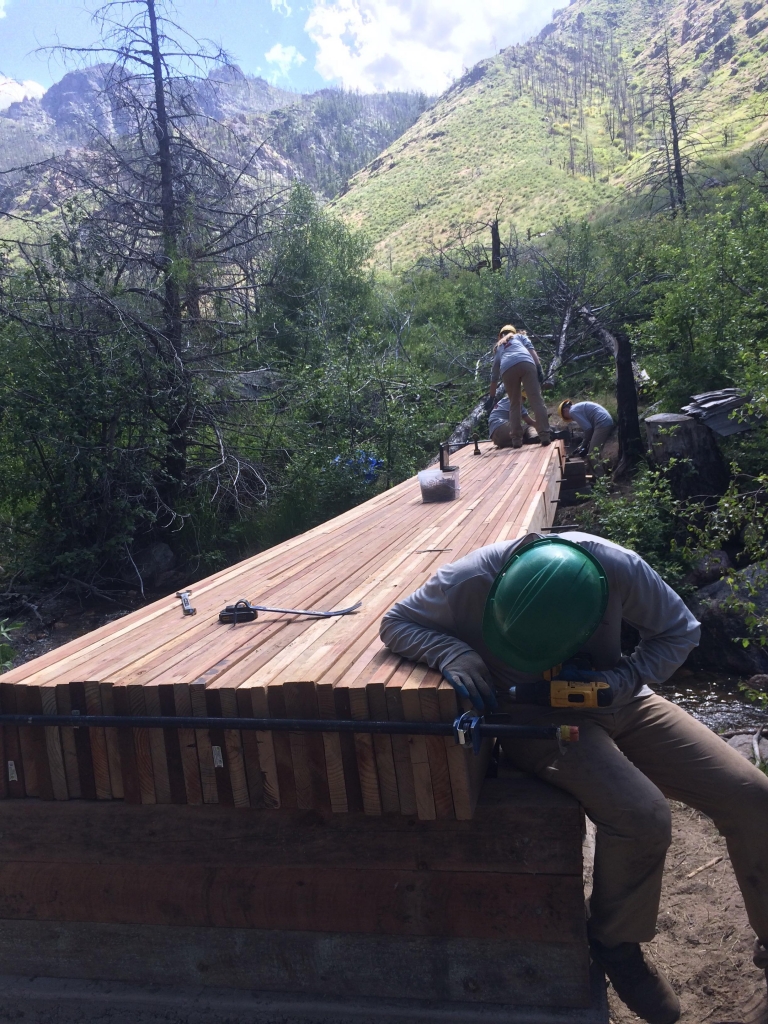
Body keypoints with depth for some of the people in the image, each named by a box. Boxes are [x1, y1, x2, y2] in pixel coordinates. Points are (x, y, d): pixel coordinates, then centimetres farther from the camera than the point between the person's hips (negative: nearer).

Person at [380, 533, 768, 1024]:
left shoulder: (619, 568, -24)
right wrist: (453, 652, -30)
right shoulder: (468, 582, -27)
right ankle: (617, 944, 3)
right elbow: (396, 623, -10)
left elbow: (679, 630, -5)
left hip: (616, 702, 4)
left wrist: (621, 681, -22)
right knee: (644, 818, -28)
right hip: (538, 719, -3)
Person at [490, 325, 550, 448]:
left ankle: (516, 439, 5)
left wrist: (492, 397, 48)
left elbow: (494, 377, 42)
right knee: (536, 400, -4)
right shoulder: (520, 336, 37)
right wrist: (538, 367, 5)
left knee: (514, 404, 13)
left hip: (507, 369, 2)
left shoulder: (498, 348, 41)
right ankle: (544, 436, -11)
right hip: (525, 363, -2)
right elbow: (531, 349, 15)